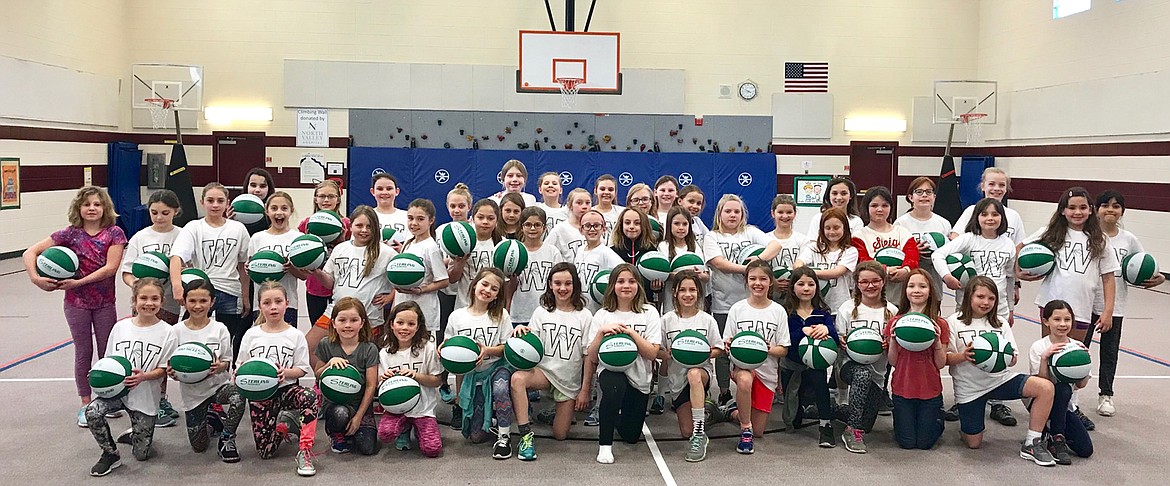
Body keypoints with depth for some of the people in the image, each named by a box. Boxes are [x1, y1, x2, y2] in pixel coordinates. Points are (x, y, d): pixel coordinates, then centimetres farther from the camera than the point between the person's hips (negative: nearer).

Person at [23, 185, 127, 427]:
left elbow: (110, 267, -16)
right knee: (83, 353, 9)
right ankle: (85, 405, 19)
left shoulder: (114, 233, -6)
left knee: (107, 352, 9)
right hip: (76, 303, 0)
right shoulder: (70, 234, -5)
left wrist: (78, 282, -20)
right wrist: (35, 278, -21)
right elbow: (30, 252, -5)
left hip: (104, 303, 0)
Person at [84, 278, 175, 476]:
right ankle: (111, 454, -5)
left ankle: (135, 434, 37)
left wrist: (143, 376, -25)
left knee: (141, 454, -1)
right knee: (92, 411, -30)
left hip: (146, 396, -2)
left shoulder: (166, 332, -7)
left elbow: (164, 369, -7)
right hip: (118, 388, 2)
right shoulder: (121, 326, 1)